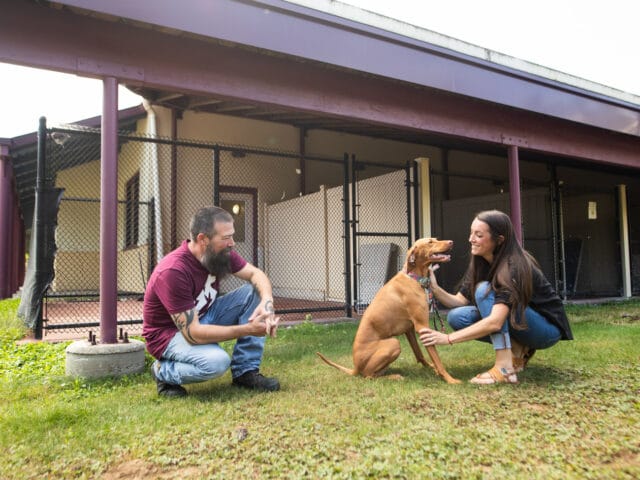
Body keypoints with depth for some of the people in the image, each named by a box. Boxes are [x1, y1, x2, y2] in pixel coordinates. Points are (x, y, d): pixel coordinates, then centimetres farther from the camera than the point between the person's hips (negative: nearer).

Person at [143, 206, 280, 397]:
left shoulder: (220, 252, -11)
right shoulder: (172, 272, -33)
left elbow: (255, 274, -5)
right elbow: (193, 333, -32)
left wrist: (267, 301, -28)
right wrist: (247, 329, -31)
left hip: (203, 316, 7)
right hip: (171, 333, -7)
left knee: (254, 291, -11)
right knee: (217, 361, -36)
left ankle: (245, 371, -6)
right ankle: (163, 371, -3)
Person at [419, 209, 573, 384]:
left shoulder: (514, 267, -28)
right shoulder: (480, 264, -5)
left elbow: (495, 322, -37)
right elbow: (461, 301, -5)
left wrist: (448, 338, -38)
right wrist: (435, 289, -23)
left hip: (547, 328, -7)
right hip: (517, 323, 7)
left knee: (485, 290, -28)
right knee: (456, 316, -14)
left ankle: (505, 369, -29)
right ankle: (519, 350, 0)